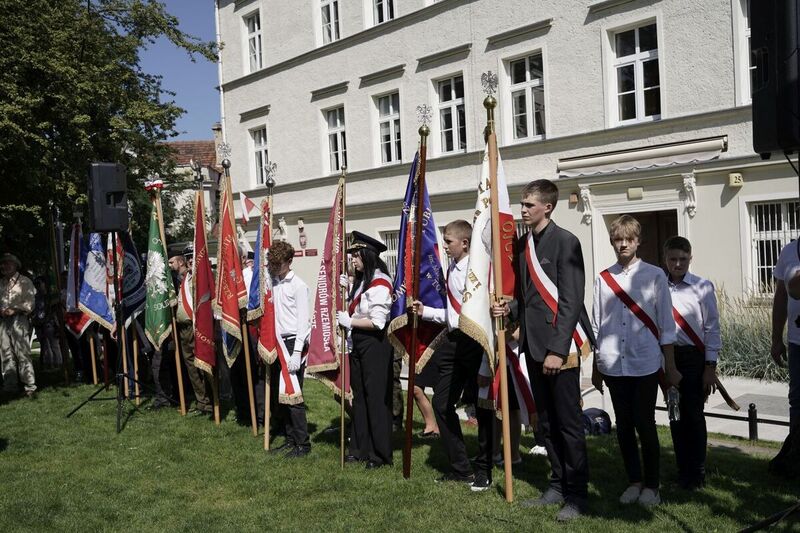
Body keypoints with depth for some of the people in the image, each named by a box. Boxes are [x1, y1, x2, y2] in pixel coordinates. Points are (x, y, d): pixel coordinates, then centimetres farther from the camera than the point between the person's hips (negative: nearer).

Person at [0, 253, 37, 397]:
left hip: (18, 320, -5)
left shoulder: (24, 281, 4)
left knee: (23, 354, -9)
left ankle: (30, 387, -8)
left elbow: (29, 303, -3)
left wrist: (14, 310, -15)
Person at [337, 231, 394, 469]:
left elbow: (377, 322, -21)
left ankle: (381, 454, 10)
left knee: (376, 398, -1)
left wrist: (350, 322, -14)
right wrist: (347, 287, 7)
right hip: (358, 343, 9)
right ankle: (360, 449, 25)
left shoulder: (380, 283, -16)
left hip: (374, 345, -9)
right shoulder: (361, 281, 12)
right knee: (359, 396, 14)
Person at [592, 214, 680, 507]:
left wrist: (670, 366, 2)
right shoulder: (603, 278, 5)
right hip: (613, 364, 2)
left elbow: (666, 324, 2)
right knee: (624, 425, 11)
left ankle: (651, 485, 21)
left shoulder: (654, 275, -1)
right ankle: (634, 481, 26)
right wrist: (595, 368, 13)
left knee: (645, 425, 4)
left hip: (645, 364, -2)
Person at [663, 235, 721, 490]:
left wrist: (710, 367, -5)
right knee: (675, 414, 11)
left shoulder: (702, 287, -5)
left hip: (694, 357, -3)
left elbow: (712, 328, -3)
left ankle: (697, 473, 16)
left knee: (693, 414, 0)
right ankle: (682, 471, 24)